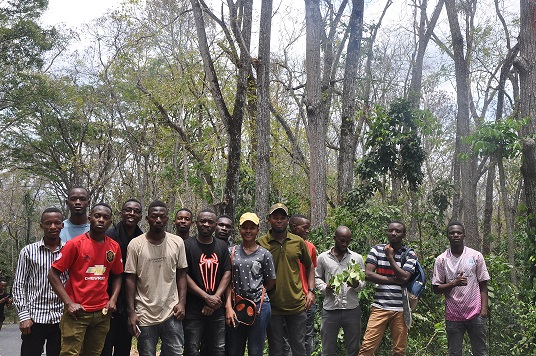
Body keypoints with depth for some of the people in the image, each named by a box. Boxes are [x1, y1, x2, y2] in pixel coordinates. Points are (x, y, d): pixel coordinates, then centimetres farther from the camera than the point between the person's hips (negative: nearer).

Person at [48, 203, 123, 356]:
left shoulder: (114, 247, 5)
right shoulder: (75, 243, -8)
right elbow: (53, 273, -7)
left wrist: (113, 299, 2)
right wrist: (69, 303, -13)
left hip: (102, 313, 4)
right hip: (77, 311, -4)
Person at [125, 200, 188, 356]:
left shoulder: (177, 242, 1)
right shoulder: (135, 244, -4)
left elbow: (181, 275, 8)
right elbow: (130, 279, -2)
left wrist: (182, 303, -2)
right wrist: (131, 312, -5)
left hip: (172, 313, 1)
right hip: (145, 315, -1)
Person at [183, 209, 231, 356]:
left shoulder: (222, 246, 11)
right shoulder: (187, 245, -2)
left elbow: (227, 274, 6)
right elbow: (184, 276, -9)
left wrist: (215, 298, -8)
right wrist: (207, 297, -13)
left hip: (217, 308, 4)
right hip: (193, 309, -4)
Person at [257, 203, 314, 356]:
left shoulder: (298, 242, 3)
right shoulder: (260, 243, -4)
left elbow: (309, 266, 15)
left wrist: (311, 291, 4)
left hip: (297, 305, 2)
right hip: (272, 306, -2)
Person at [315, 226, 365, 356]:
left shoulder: (357, 258, 8)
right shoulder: (323, 257, 6)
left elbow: (363, 281, 10)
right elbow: (317, 278, 12)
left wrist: (356, 284, -13)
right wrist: (325, 288, -8)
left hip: (352, 309, 1)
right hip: (330, 309, -1)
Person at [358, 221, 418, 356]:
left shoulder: (410, 254, 4)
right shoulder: (377, 250, 5)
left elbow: (404, 278, -10)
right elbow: (368, 274, -5)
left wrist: (390, 257, -6)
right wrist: (394, 280, -9)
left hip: (401, 309, 1)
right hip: (379, 307, 0)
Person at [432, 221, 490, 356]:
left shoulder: (476, 256, 3)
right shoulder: (441, 260, 2)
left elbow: (483, 284, 5)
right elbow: (436, 288, 2)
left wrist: (484, 308, -4)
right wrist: (454, 283, -14)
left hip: (475, 314, 0)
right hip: (453, 315, 0)